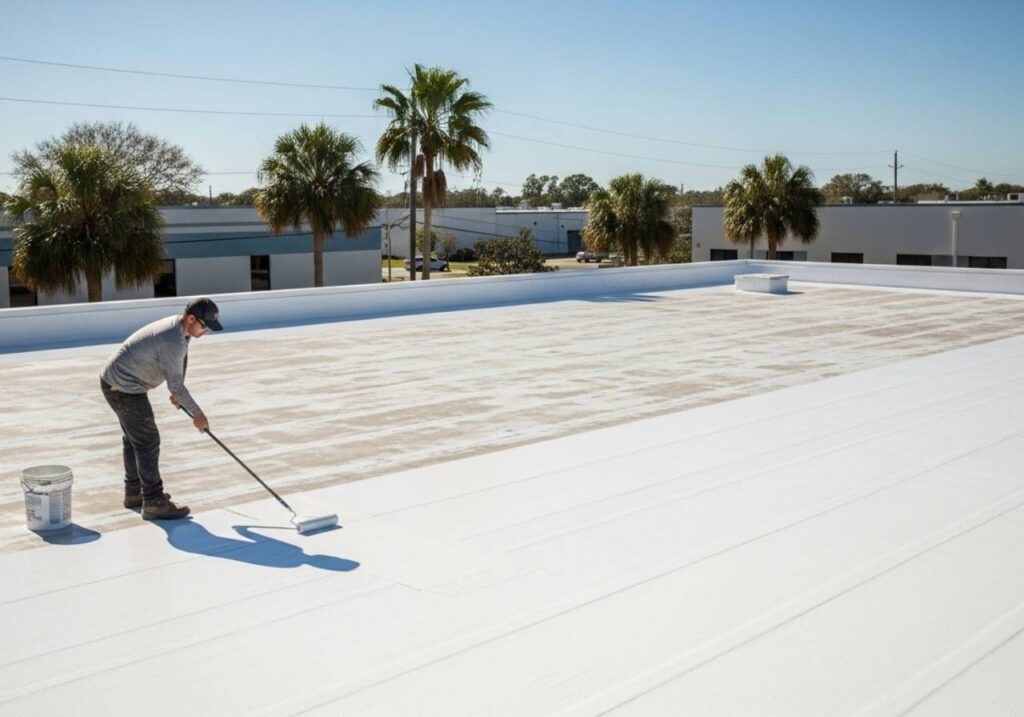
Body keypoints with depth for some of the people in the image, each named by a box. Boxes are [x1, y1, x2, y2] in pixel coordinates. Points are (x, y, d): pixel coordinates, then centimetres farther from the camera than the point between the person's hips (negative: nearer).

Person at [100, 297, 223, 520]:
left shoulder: (178, 326, 1)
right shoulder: (173, 341, -29)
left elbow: (180, 361, 15)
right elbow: (175, 384, -23)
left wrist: (178, 393, 15)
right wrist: (196, 413, -14)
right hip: (124, 388, -11)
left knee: (133, 438, 21)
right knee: (147, 441, -8)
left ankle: (134, 492, 34)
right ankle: (154, 502, -4)